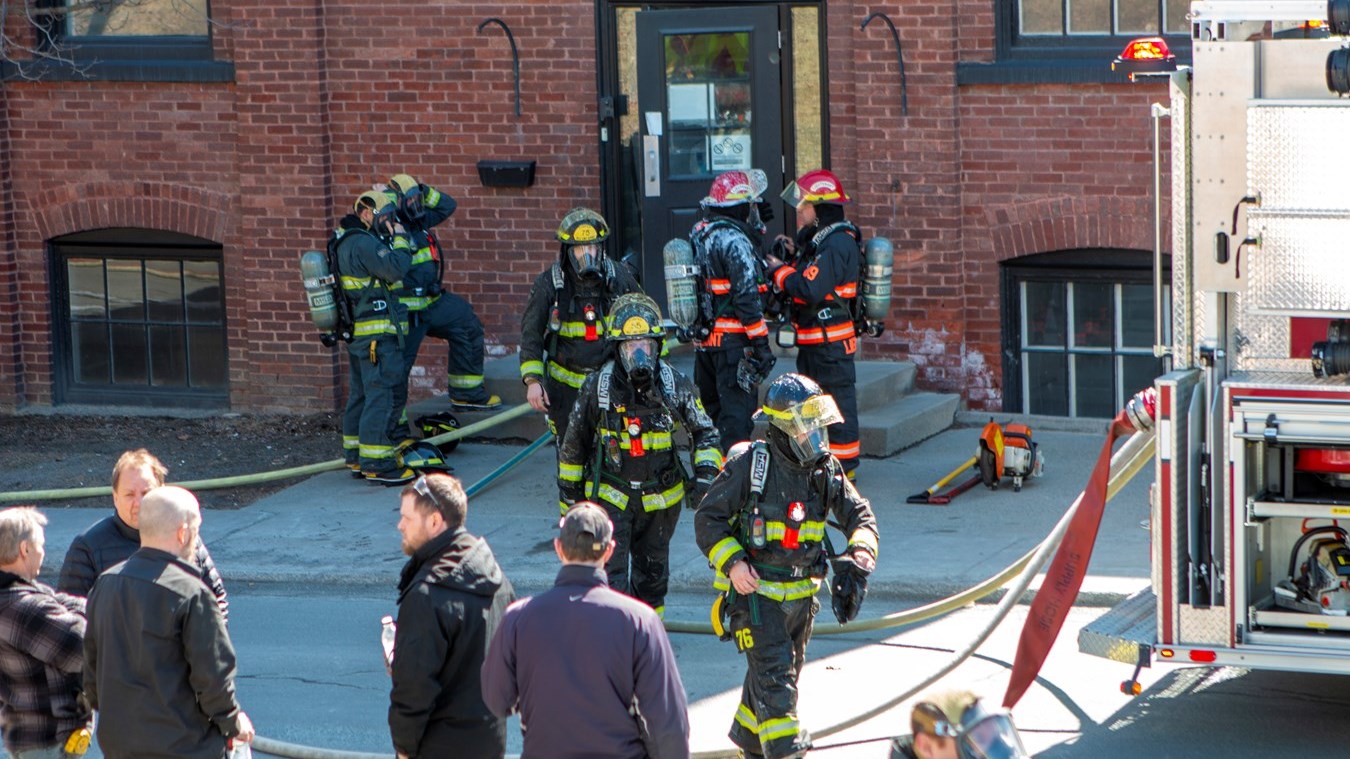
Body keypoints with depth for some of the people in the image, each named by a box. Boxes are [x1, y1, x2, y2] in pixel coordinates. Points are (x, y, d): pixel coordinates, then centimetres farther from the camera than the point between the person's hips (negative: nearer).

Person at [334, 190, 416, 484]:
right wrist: (399, 238, -9)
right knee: (380, 396, -9)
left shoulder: (347, 243, 16)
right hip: (378, 335, -11)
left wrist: (391, 238, 10)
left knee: (360, 395, 15)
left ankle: (357, 459, 22)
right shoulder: (363, 243, -17)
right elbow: (396, 268, -23)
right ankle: (377, 465, -10)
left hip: (358, 333, 11)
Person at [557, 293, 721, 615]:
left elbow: (704, 432, 5)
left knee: (653, 574, 18)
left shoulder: (676, 386, -9)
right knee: (611, 576, -15)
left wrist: (705, 476, -9)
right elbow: (574, 446, 1)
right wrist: (569, 496, 5)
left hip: (660, 499, 3)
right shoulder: (597, 387, -12)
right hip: (609, 495, -3)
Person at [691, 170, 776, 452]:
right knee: (737, 416, -6)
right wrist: (761, 343, -16)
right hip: (732, 341, -9)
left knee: (711, 411, 17)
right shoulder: (734, 240, -15)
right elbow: (747, 296, -18)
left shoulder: (698, 235, 12)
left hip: (703, 341, 9)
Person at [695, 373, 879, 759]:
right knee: (773, 672, -15)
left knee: (786, 669, 18)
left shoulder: (826, 469, 1)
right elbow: (708, 518, -9)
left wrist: (859, 557, -11)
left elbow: (859, 514, 8)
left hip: (802, 592, 6)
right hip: (755, 588, -6)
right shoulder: (749, 466, -15)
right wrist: (732, 563, -22)